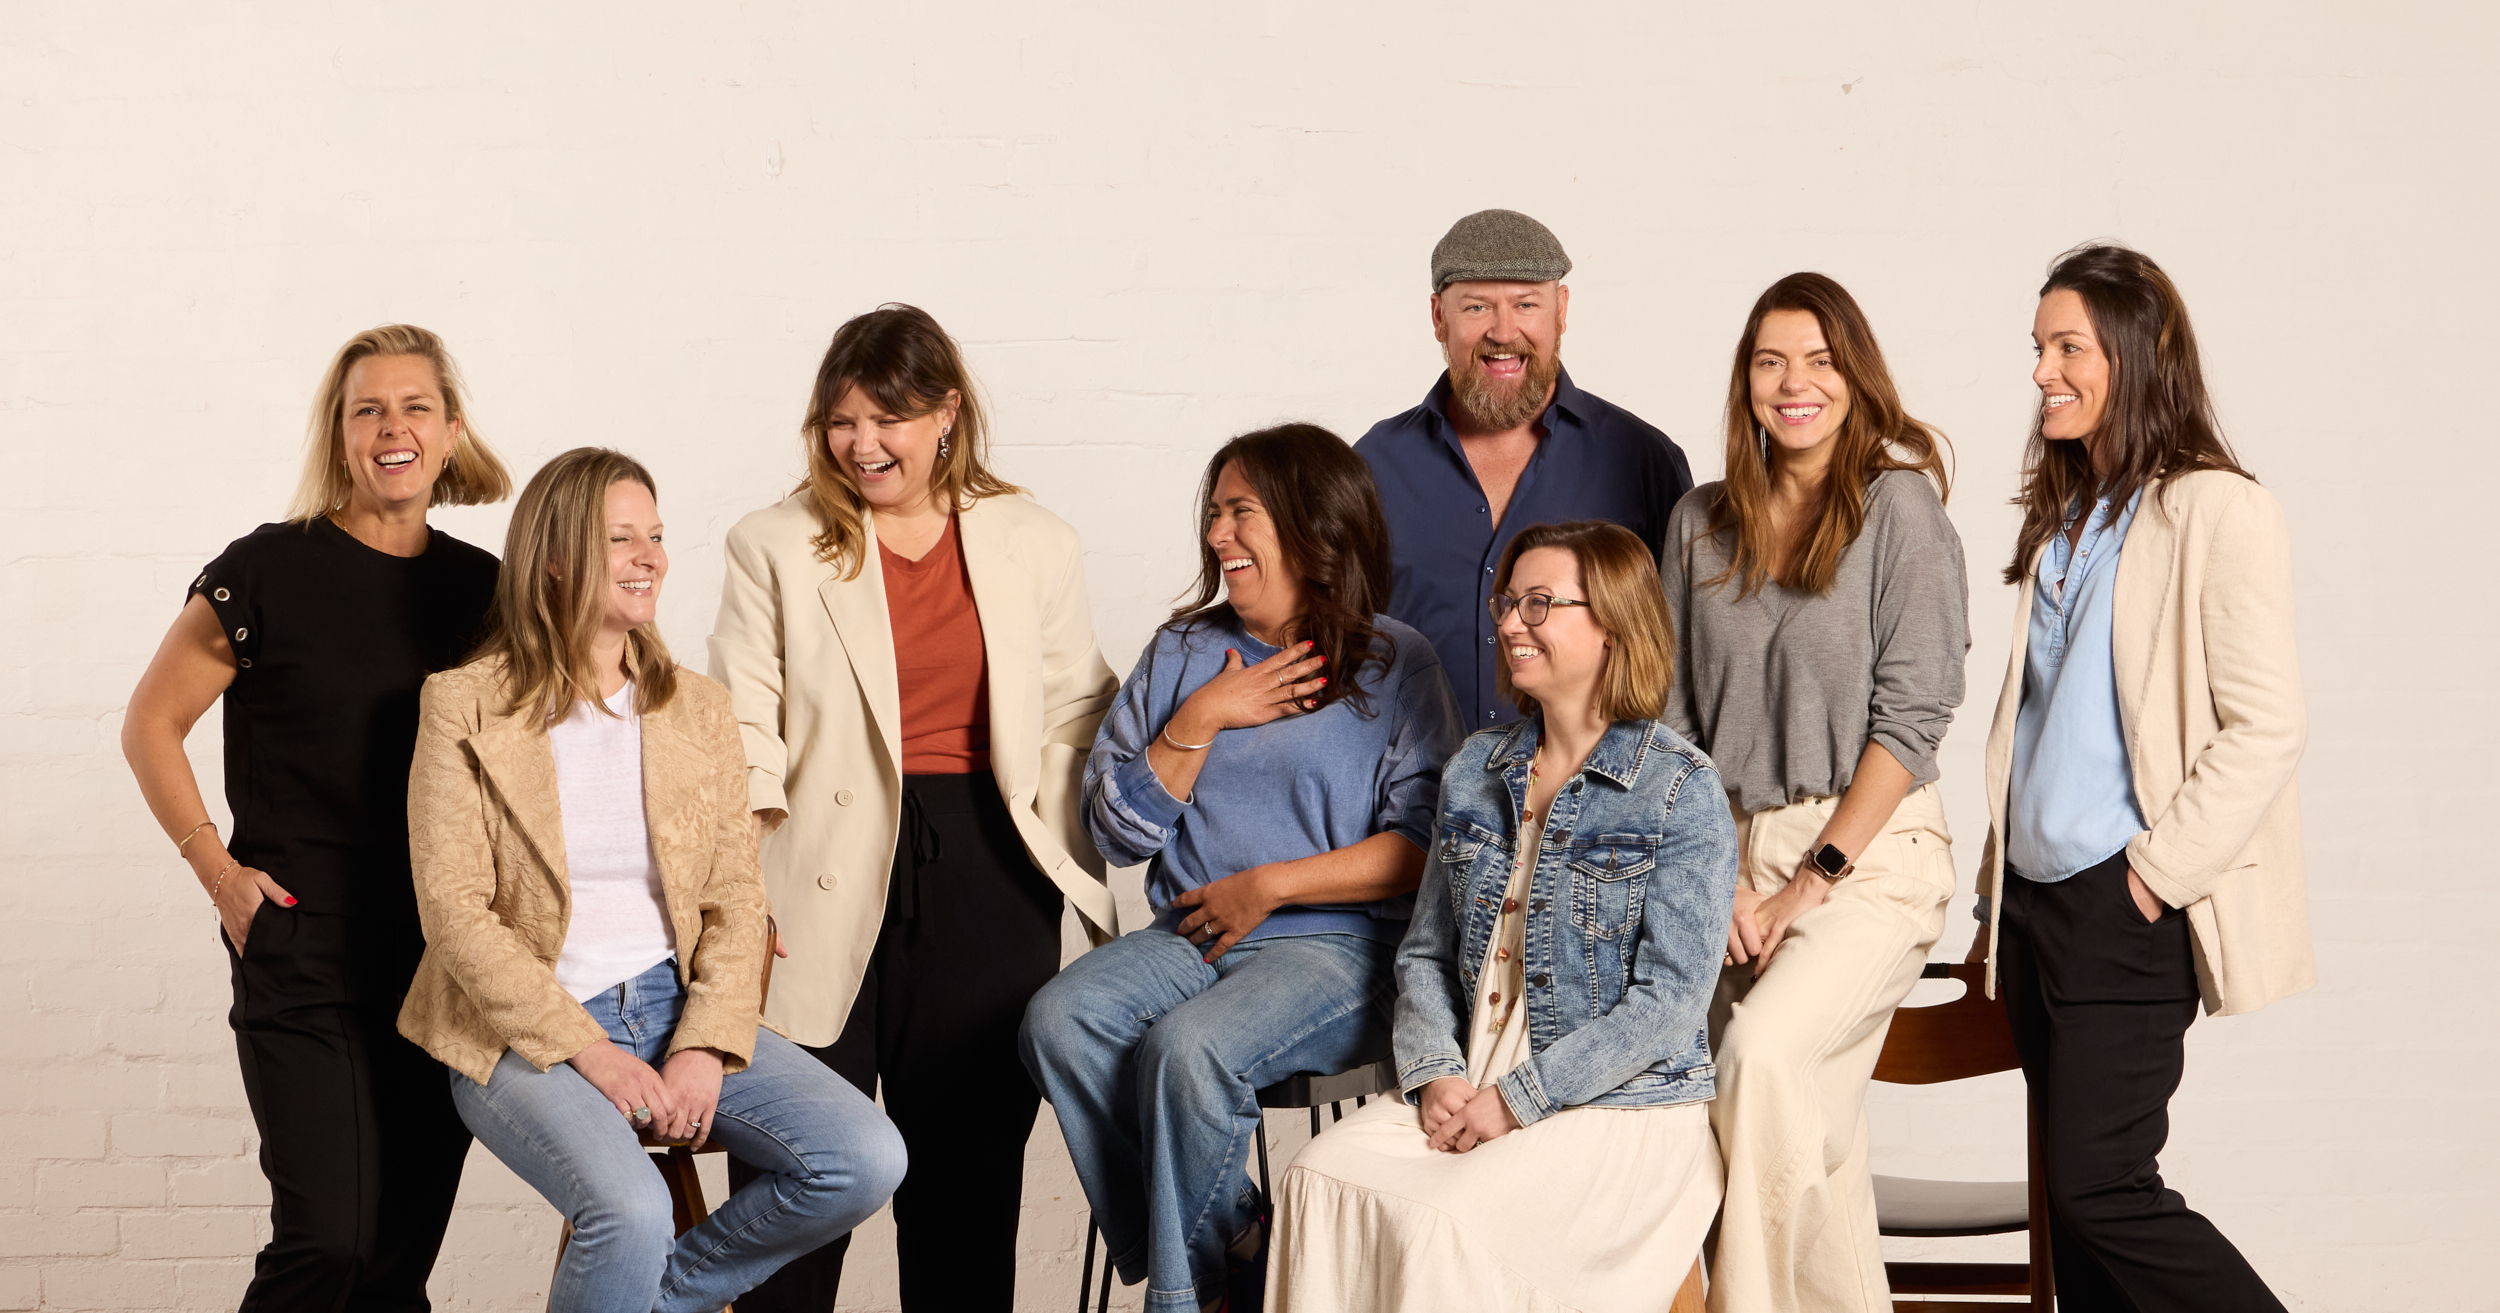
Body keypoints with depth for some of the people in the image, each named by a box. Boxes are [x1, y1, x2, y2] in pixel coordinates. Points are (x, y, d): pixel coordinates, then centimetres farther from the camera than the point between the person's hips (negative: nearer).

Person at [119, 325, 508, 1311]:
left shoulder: (481, 589, 8)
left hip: (444, 960, 4)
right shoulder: (271, 571, -5)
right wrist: (217, 869, -5)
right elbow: (151, 724, 3)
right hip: (303, 956, -4)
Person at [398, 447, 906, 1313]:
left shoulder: (697, 708, 10)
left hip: (674, 1006, 5)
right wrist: (589, 1052, -16)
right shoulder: (465, 707, -3)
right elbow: (454, 912, -9)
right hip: (526, 1034, -5)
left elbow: (736, 899, 6)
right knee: (631, 1210, -33)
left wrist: (706, 1046, -11)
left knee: (867, 1160, -15)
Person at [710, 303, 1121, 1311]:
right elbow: (743, 731, 1)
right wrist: (741, 893, -9)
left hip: (986, 885, 2)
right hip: (827, 885, -1)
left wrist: (1070, 873, 1)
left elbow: (1072, 723, 11)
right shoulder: (773, 547, 5)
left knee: (972, 1158, 6)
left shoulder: (1036, 548, 9)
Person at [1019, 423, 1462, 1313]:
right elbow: (1117, 832, 8)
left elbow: (1425, 846, -7)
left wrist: (1270, 885, -12)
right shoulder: (1183, 653, 14)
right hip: (1188, 937, 5)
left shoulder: (1394, 665, 1)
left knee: (1187, 1045, -33)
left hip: (1336, 944, -5)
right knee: (1058, 1021, -24)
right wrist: (1202, 720, -4)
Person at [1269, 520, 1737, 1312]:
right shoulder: (1476, 771, 13)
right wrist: (1436, 1074, -5)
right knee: (1320, 1178, -21)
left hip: (1620, 1108, -5)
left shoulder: (1682, 791, -7)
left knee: (1442, 1217, -29)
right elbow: (1425, 952, 14)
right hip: (1470, 1091, 6)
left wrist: (1516, 1100, -15)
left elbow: (1669, 1002, -13)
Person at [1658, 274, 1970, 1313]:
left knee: (1761, 1052, -26)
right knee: (1810, 1122, 3)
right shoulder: (1703, 523, 11)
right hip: (1734, 849, 5)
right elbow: (1673, 717, 10)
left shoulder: (1898, 506, -3)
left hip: (1871, 851, -5)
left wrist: (1813, 881, -11)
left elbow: (1911, 716, -8)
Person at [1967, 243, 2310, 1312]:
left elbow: (2266, 723, -13)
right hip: (2038, 904, 8)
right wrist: (1997, 895, 16)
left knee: (2097, 1187, -10)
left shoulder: (2217, 510, -8)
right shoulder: (2062, 519, 15)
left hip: (2132, 909, -8)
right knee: (2073, 1198, 8)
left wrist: (2161, 870, -14)